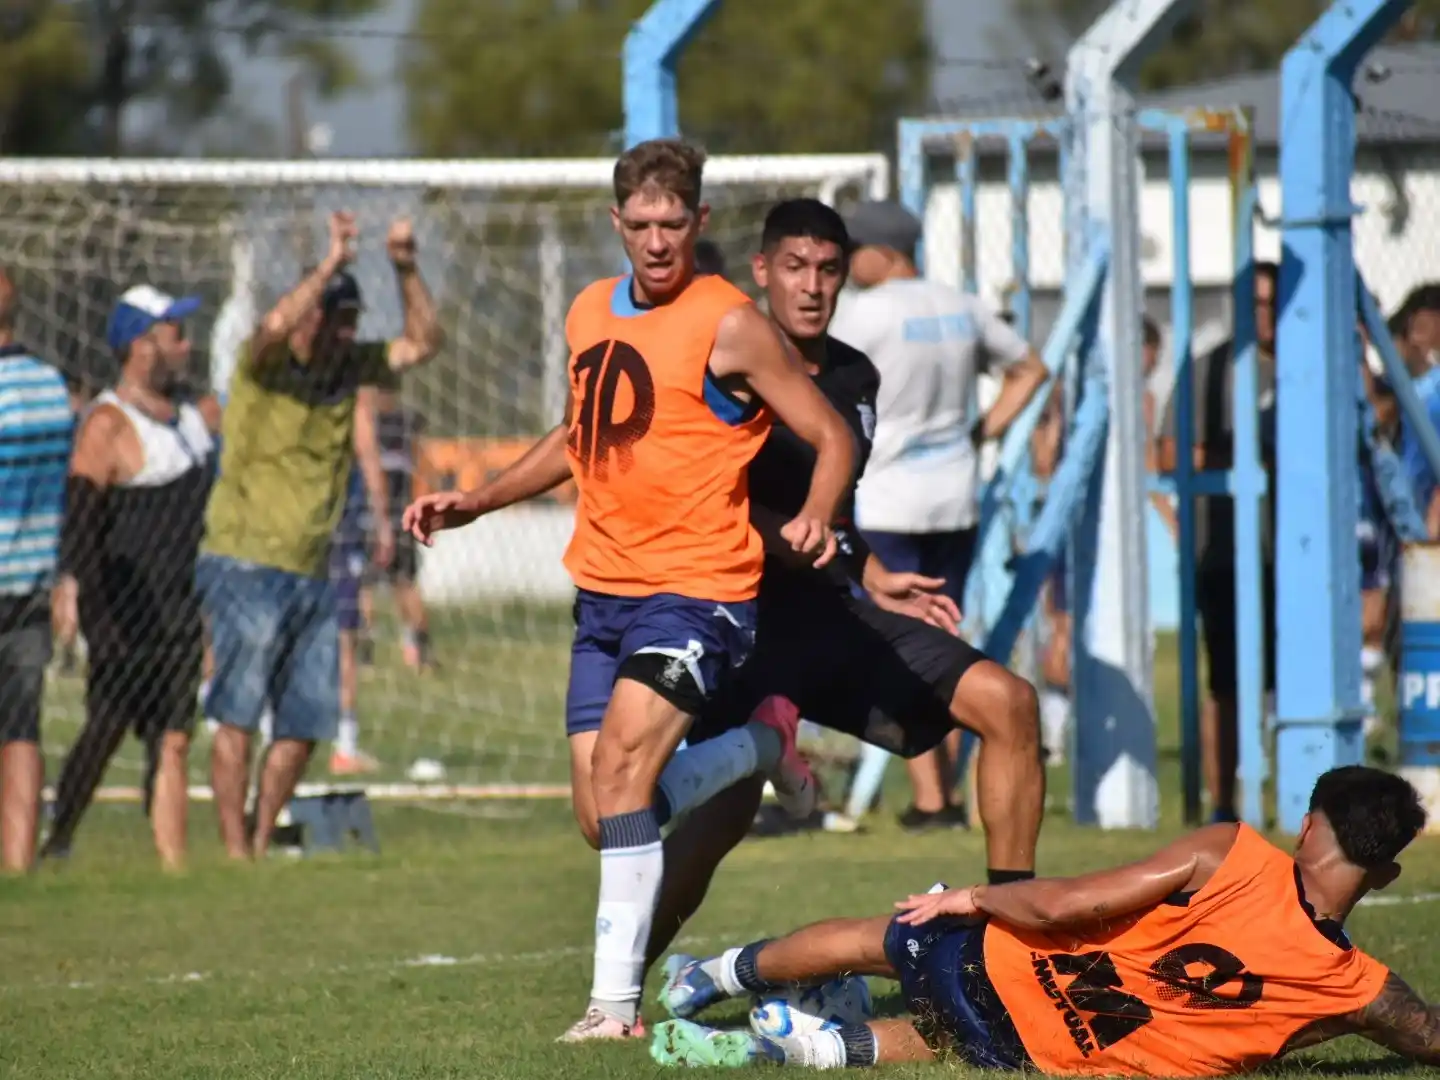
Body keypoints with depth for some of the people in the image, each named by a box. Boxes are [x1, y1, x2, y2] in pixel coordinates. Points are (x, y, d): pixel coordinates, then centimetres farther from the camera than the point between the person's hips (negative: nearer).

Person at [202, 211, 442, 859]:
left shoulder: (349, 367, 10)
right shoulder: (265, 364, -8)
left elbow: (423, 343, 12)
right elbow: (273, 328, -30)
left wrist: (407, 271, -2)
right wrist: (331, 265, -28)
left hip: (311, 574, 7)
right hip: (248, 565, -7)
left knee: (306, 723, 7)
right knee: (237, 715, -7)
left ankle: (263, 842, 18)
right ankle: (235, 851, -6)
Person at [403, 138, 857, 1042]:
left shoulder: (728, 325, -9)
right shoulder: (591, 314, 11)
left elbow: (832, 436, -7)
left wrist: (817, 515, -26)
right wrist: (472, 504, 21)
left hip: (695, 591, -7)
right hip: (602, 589, 7)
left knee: (621, 764, -24)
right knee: (606, 822, 5)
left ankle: (617, 1000, -20)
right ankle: (761, 744, 32)